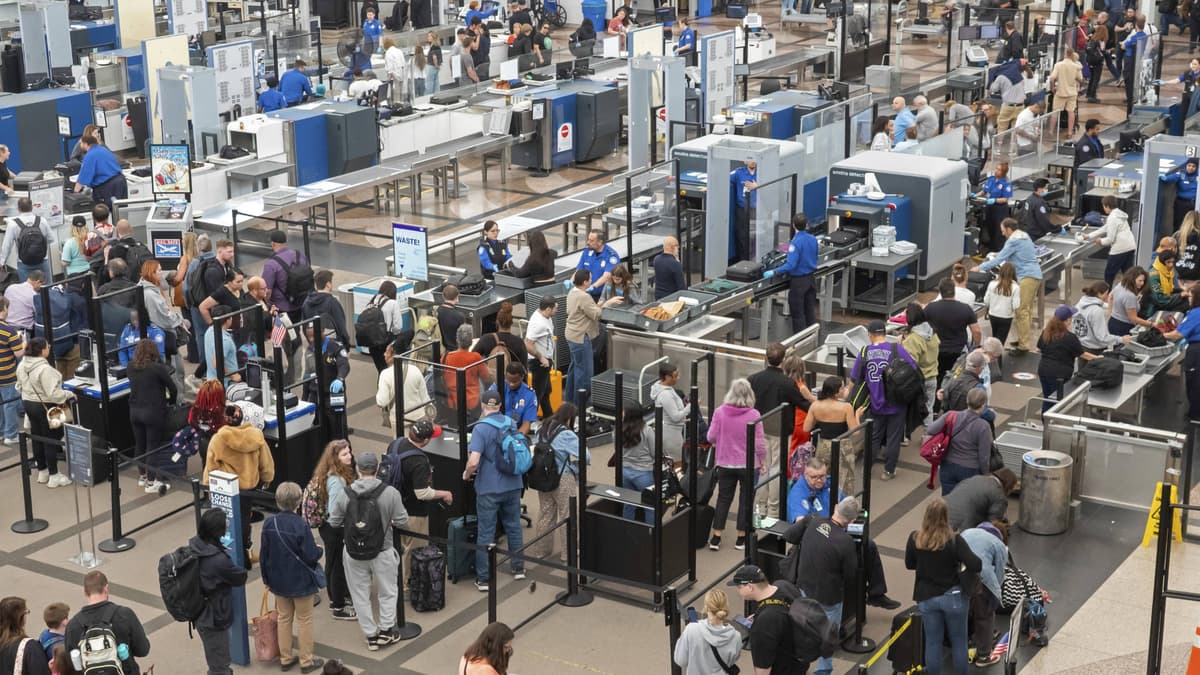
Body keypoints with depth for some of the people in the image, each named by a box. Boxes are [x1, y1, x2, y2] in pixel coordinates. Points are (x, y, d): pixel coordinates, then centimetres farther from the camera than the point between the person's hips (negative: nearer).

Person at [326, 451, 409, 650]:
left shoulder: (345, 494, -12)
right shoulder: (390, 493, -17)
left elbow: (334, 522, -3)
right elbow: (402, 521, -11)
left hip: (354, 553, 1)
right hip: (382, 553, -1)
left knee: (361, 595, 16)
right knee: (387, 592, 19)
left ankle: (371, 635, 22)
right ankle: (386, 631, 23)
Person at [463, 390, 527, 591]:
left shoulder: (481, 428, -17)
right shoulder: (511, 423, 2)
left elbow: (473, 461, -25)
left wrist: (467, 474, -6)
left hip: (489, 488, -5)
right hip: (513, 485, 5)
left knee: (486, 533, 4)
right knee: (514, 526, 20)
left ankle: (483, 578, 9)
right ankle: (518, 567, 30)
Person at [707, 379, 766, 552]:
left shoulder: (719, 412, -10)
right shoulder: (753, 415, -16)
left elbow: (711, 437, -2)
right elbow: (759, 443, -11)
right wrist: (763, 462, 4)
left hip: (725, 464, 2)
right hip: (749, 465, -2)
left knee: (723, 499, 14)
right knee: (746, 500, 12)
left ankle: (716, 538, 15)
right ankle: (741, 539, 17)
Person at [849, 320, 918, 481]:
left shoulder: (865, 352, -5)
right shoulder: (897, 350, -13)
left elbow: (855, 378, 2)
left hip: (876, 403, 3)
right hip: (896, 402, -3)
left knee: (874, 436, 18)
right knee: (893, 437, 9)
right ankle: (888, 470, 14)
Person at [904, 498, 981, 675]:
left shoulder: (915, 538, -10)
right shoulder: (954, 541, -19)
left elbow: (909, 564, 5)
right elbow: (975, 566, -23)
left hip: (926, 597, 2)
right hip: (953, 597, -2)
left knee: (933, 642, 13)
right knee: (958, 641, 14)